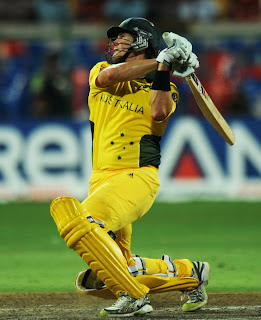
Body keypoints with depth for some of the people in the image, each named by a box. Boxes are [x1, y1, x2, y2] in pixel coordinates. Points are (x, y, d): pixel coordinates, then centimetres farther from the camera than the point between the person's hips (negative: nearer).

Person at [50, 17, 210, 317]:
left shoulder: (162, 87, 7)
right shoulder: (100, 72, 16)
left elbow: (158, 113, -17)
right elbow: (110, 75, -10)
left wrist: (164, 67, -16)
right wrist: (163, 58, -10)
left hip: (137, 177, -6)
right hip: (101, 180, 6)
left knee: (81, 222, -33)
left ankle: (132, 296, -25)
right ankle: (189, 273, 18)